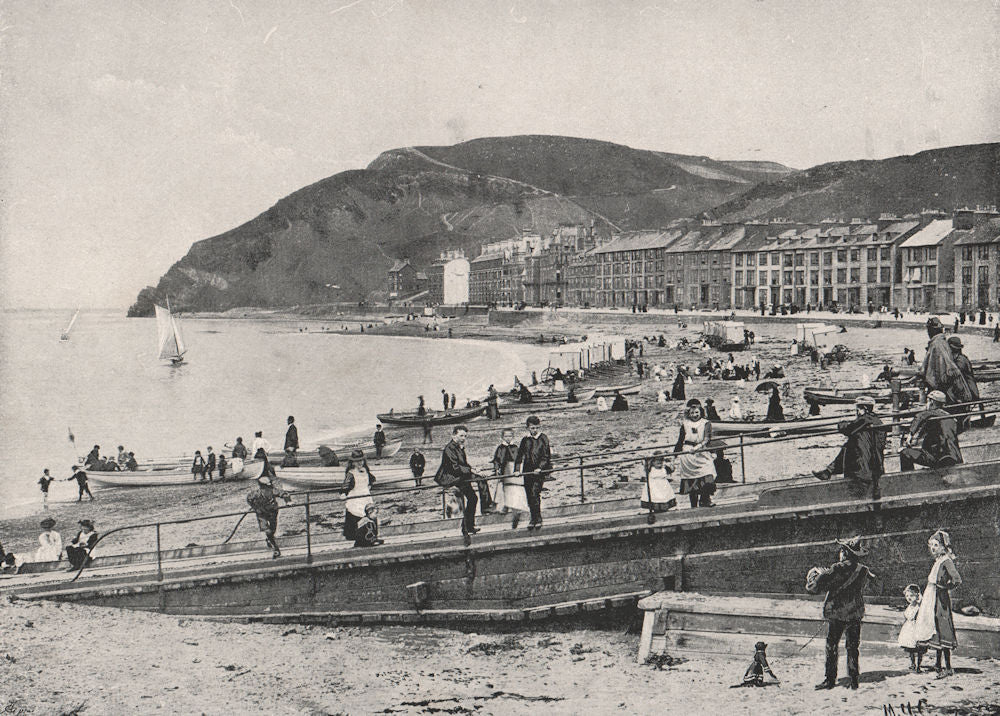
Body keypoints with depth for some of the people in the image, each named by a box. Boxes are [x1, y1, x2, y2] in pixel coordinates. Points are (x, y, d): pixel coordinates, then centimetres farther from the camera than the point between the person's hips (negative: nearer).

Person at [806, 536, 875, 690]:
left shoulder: (837, 569, -15)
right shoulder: (863, 571, -1)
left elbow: (814, 587, -13)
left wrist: (814, 573, 10)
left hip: (836, 614, -4)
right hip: (856, 615, 4)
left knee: (831, 647, 4)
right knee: (853, 647, 13)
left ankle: (830, 679, 5)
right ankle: (854, 679, 13)